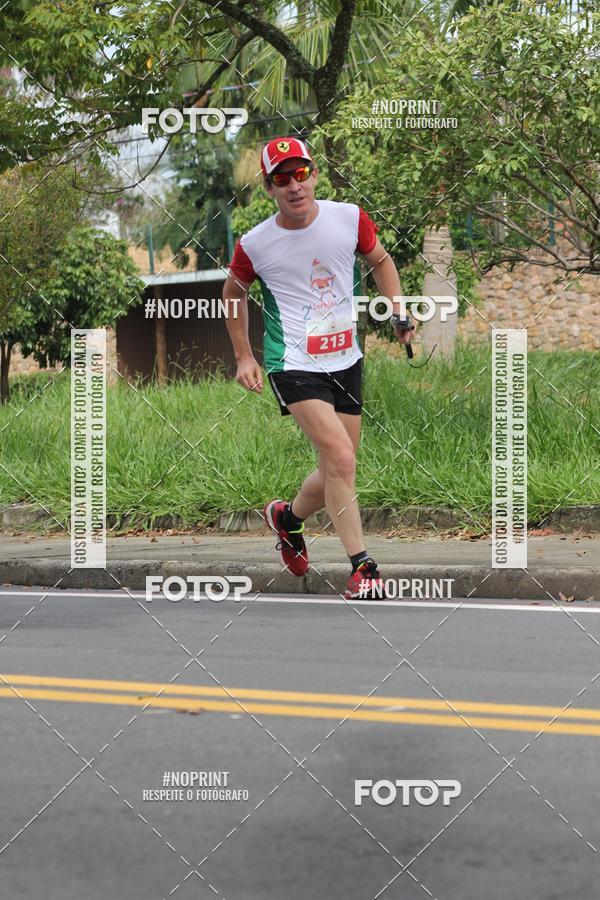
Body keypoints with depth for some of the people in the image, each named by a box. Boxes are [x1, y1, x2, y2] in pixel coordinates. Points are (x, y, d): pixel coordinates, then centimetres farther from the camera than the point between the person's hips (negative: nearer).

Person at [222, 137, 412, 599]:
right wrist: (244, 357, 7)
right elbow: (233, 291, 10)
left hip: (346, 361, 4)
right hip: (294, 365, -4)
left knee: (336, 474, 11)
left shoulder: (349, 218, -5)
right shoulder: (255, 244, -10)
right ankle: (363, 567, -11)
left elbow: (380, 260, 15)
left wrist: (399, 311, 2)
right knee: (341, 459, -21)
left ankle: (287, 517, 42)